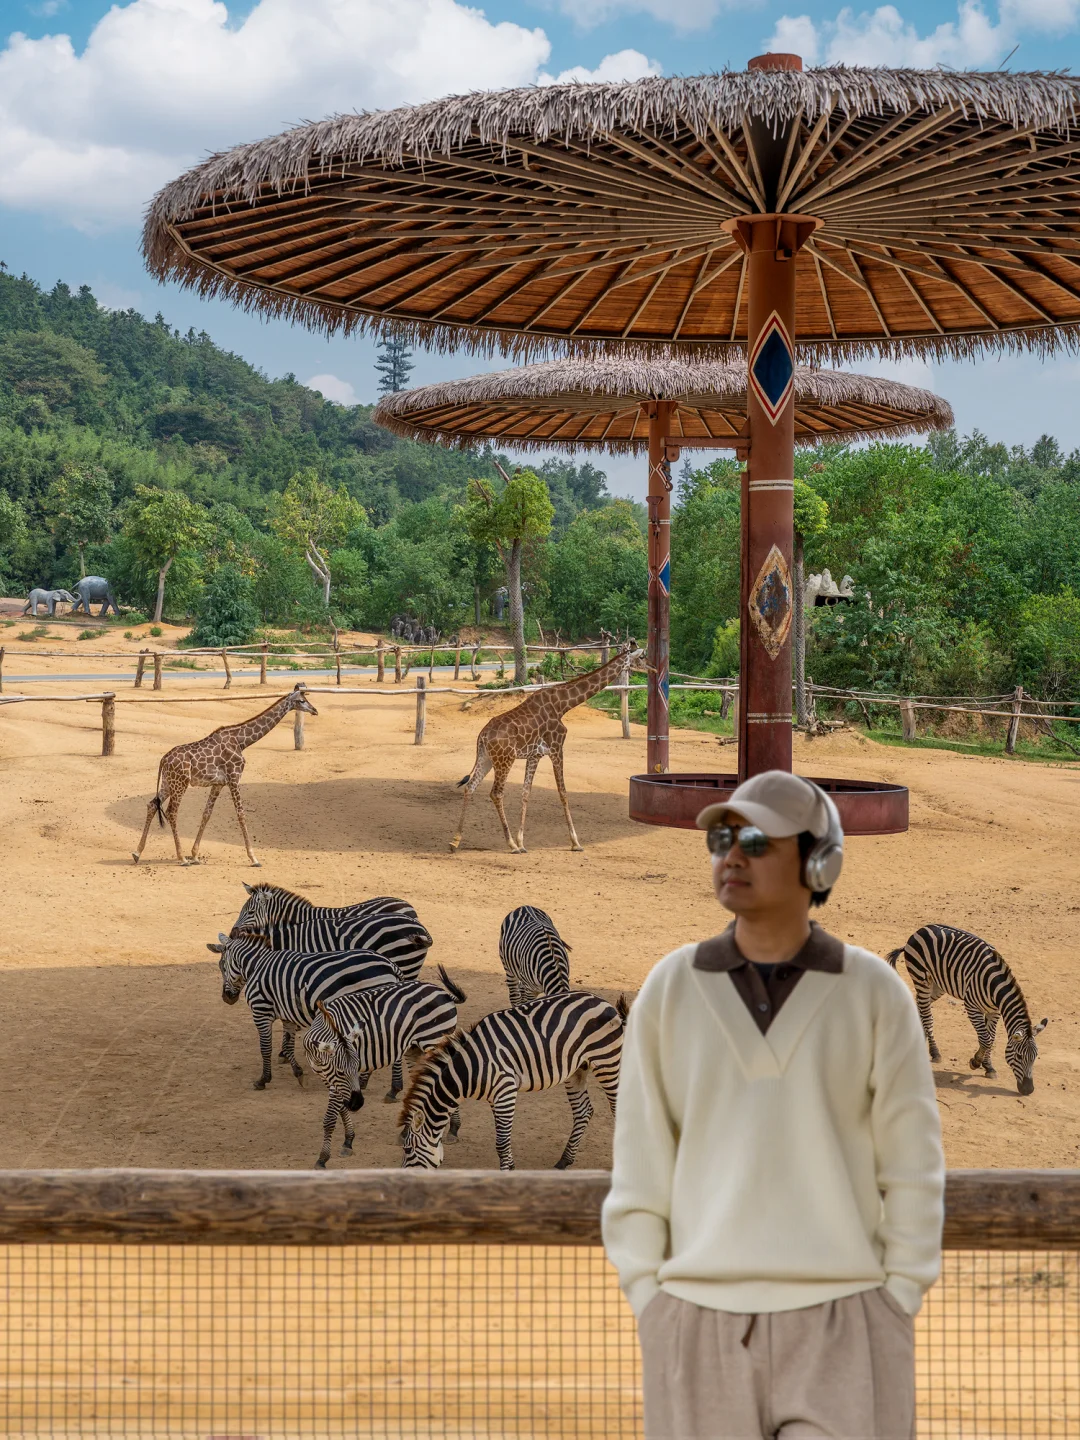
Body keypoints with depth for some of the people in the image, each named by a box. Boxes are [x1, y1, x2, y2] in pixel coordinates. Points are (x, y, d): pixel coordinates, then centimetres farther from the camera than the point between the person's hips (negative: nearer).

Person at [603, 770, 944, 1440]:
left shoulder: (876, 991, 1)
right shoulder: (671, 988, 4)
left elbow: (913, 1166, 1)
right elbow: (640, 1165, 4)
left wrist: (892, 1321, -5)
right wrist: (651, 1311, -2)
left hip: (842, 1326, -1)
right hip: (701, 1327, 2)